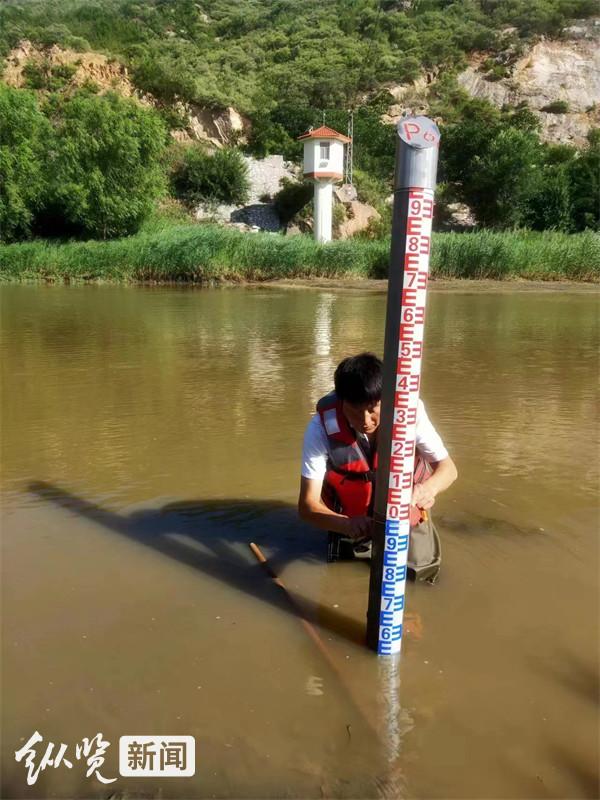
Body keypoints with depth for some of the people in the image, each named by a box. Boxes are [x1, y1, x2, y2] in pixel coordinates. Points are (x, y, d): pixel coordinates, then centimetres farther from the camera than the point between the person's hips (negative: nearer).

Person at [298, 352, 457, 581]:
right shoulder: (321, 427, -30)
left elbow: (448, 467, -17)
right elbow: (308, 505, -27)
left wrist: (429, 488, -41)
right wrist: (347, 524, -47)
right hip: (351, 520, 0)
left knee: (422, 575, -2)